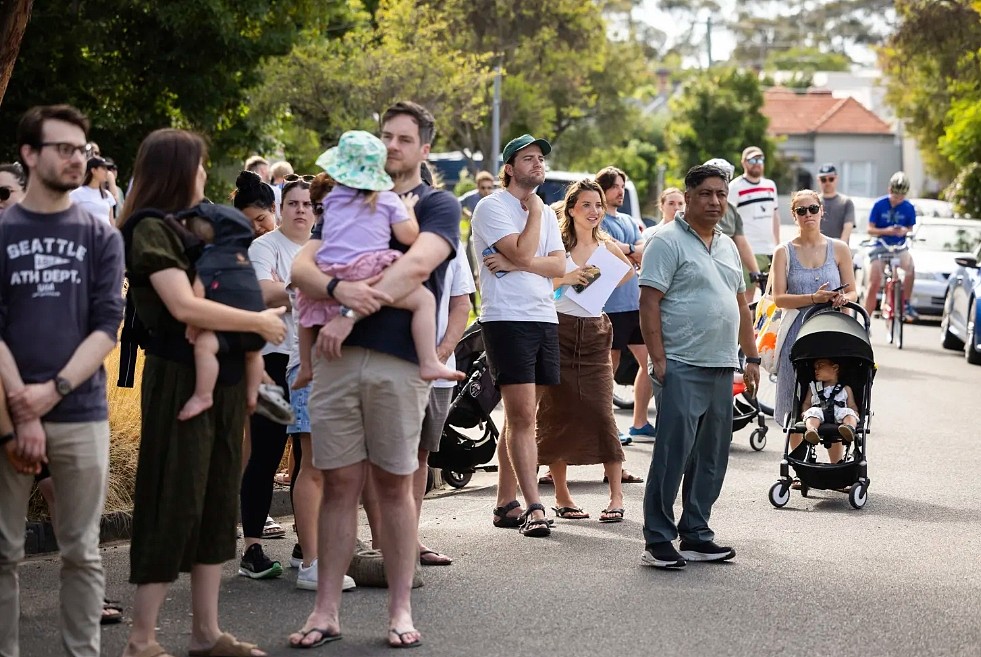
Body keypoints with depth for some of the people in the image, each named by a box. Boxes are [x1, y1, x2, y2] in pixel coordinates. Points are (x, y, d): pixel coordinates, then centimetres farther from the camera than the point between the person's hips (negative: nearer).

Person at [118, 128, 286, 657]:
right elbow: (184, 306, -22)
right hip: (179, 379, -8)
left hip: (222, 378, 8)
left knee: (217, 502, 10)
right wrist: (259, 322, -14)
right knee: (174, 505, -5)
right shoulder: (151, 229, -11)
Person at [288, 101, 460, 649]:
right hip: (338, 358, 3)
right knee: (340, 484, 4)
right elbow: (302, 266, 5)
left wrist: (350, 314, -18)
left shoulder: (438, 206, 5)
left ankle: (401, 610, 11)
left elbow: (416, 266, -14)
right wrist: (339, 288, -18)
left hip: (398, 361, -3)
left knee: (395, 485, 3)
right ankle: (327, 612, 7)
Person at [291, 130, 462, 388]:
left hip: (329, 279, 5)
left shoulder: (332, 198, 19)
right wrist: (408, 209, 17)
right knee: (424, 299, -3)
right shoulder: (389, 200, 6)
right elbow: (409, 236, -1)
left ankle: (305, 368, 33)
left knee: (307, 304, 33)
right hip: (368, 276, -5)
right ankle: (429, 363, -18)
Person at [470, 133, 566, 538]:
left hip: (544, 318, 7)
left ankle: (505, 504, 15)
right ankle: (534, 508, -13)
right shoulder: (492, 207, -4)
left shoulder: (546, 212, 18)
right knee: (522, 417, -11)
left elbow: (558, 265, 4)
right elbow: (523, 252, -17)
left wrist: (514, 264, -12)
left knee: (517, 418, 10)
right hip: (507, 319, -7)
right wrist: (534, 209, -4)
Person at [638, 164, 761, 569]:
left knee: (711, 458, 9)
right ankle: (657, 541, -5)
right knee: (672, 455, -9)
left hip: (721, 369, 8)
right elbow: (649, 303, -12)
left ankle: (696, 536, 17)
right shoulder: (668, 242, -6)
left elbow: (740, 305, 24)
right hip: (681, 369, -8)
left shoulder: (727, 247, 19)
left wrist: (751, 357, 18)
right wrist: (658, 361, -17)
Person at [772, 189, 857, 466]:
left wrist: (843, 298, -14)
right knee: (795, 406, 0)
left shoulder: (839, 249, 9)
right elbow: (778, 298, -3)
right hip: (797, 332, 0)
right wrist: (814, 298, -18)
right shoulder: (784, 252, 5)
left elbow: (852, 291, 11)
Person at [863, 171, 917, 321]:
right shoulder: (879, 205, -6)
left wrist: (905, 231, -18)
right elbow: (870, 230, -5)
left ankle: (906, 304, -20)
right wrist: (886, 231, -24)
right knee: (873, 285, -6)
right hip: (879, 248, -1)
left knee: (910, 266, -32)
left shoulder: (908, 208, -1)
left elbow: (911, 229, 6)